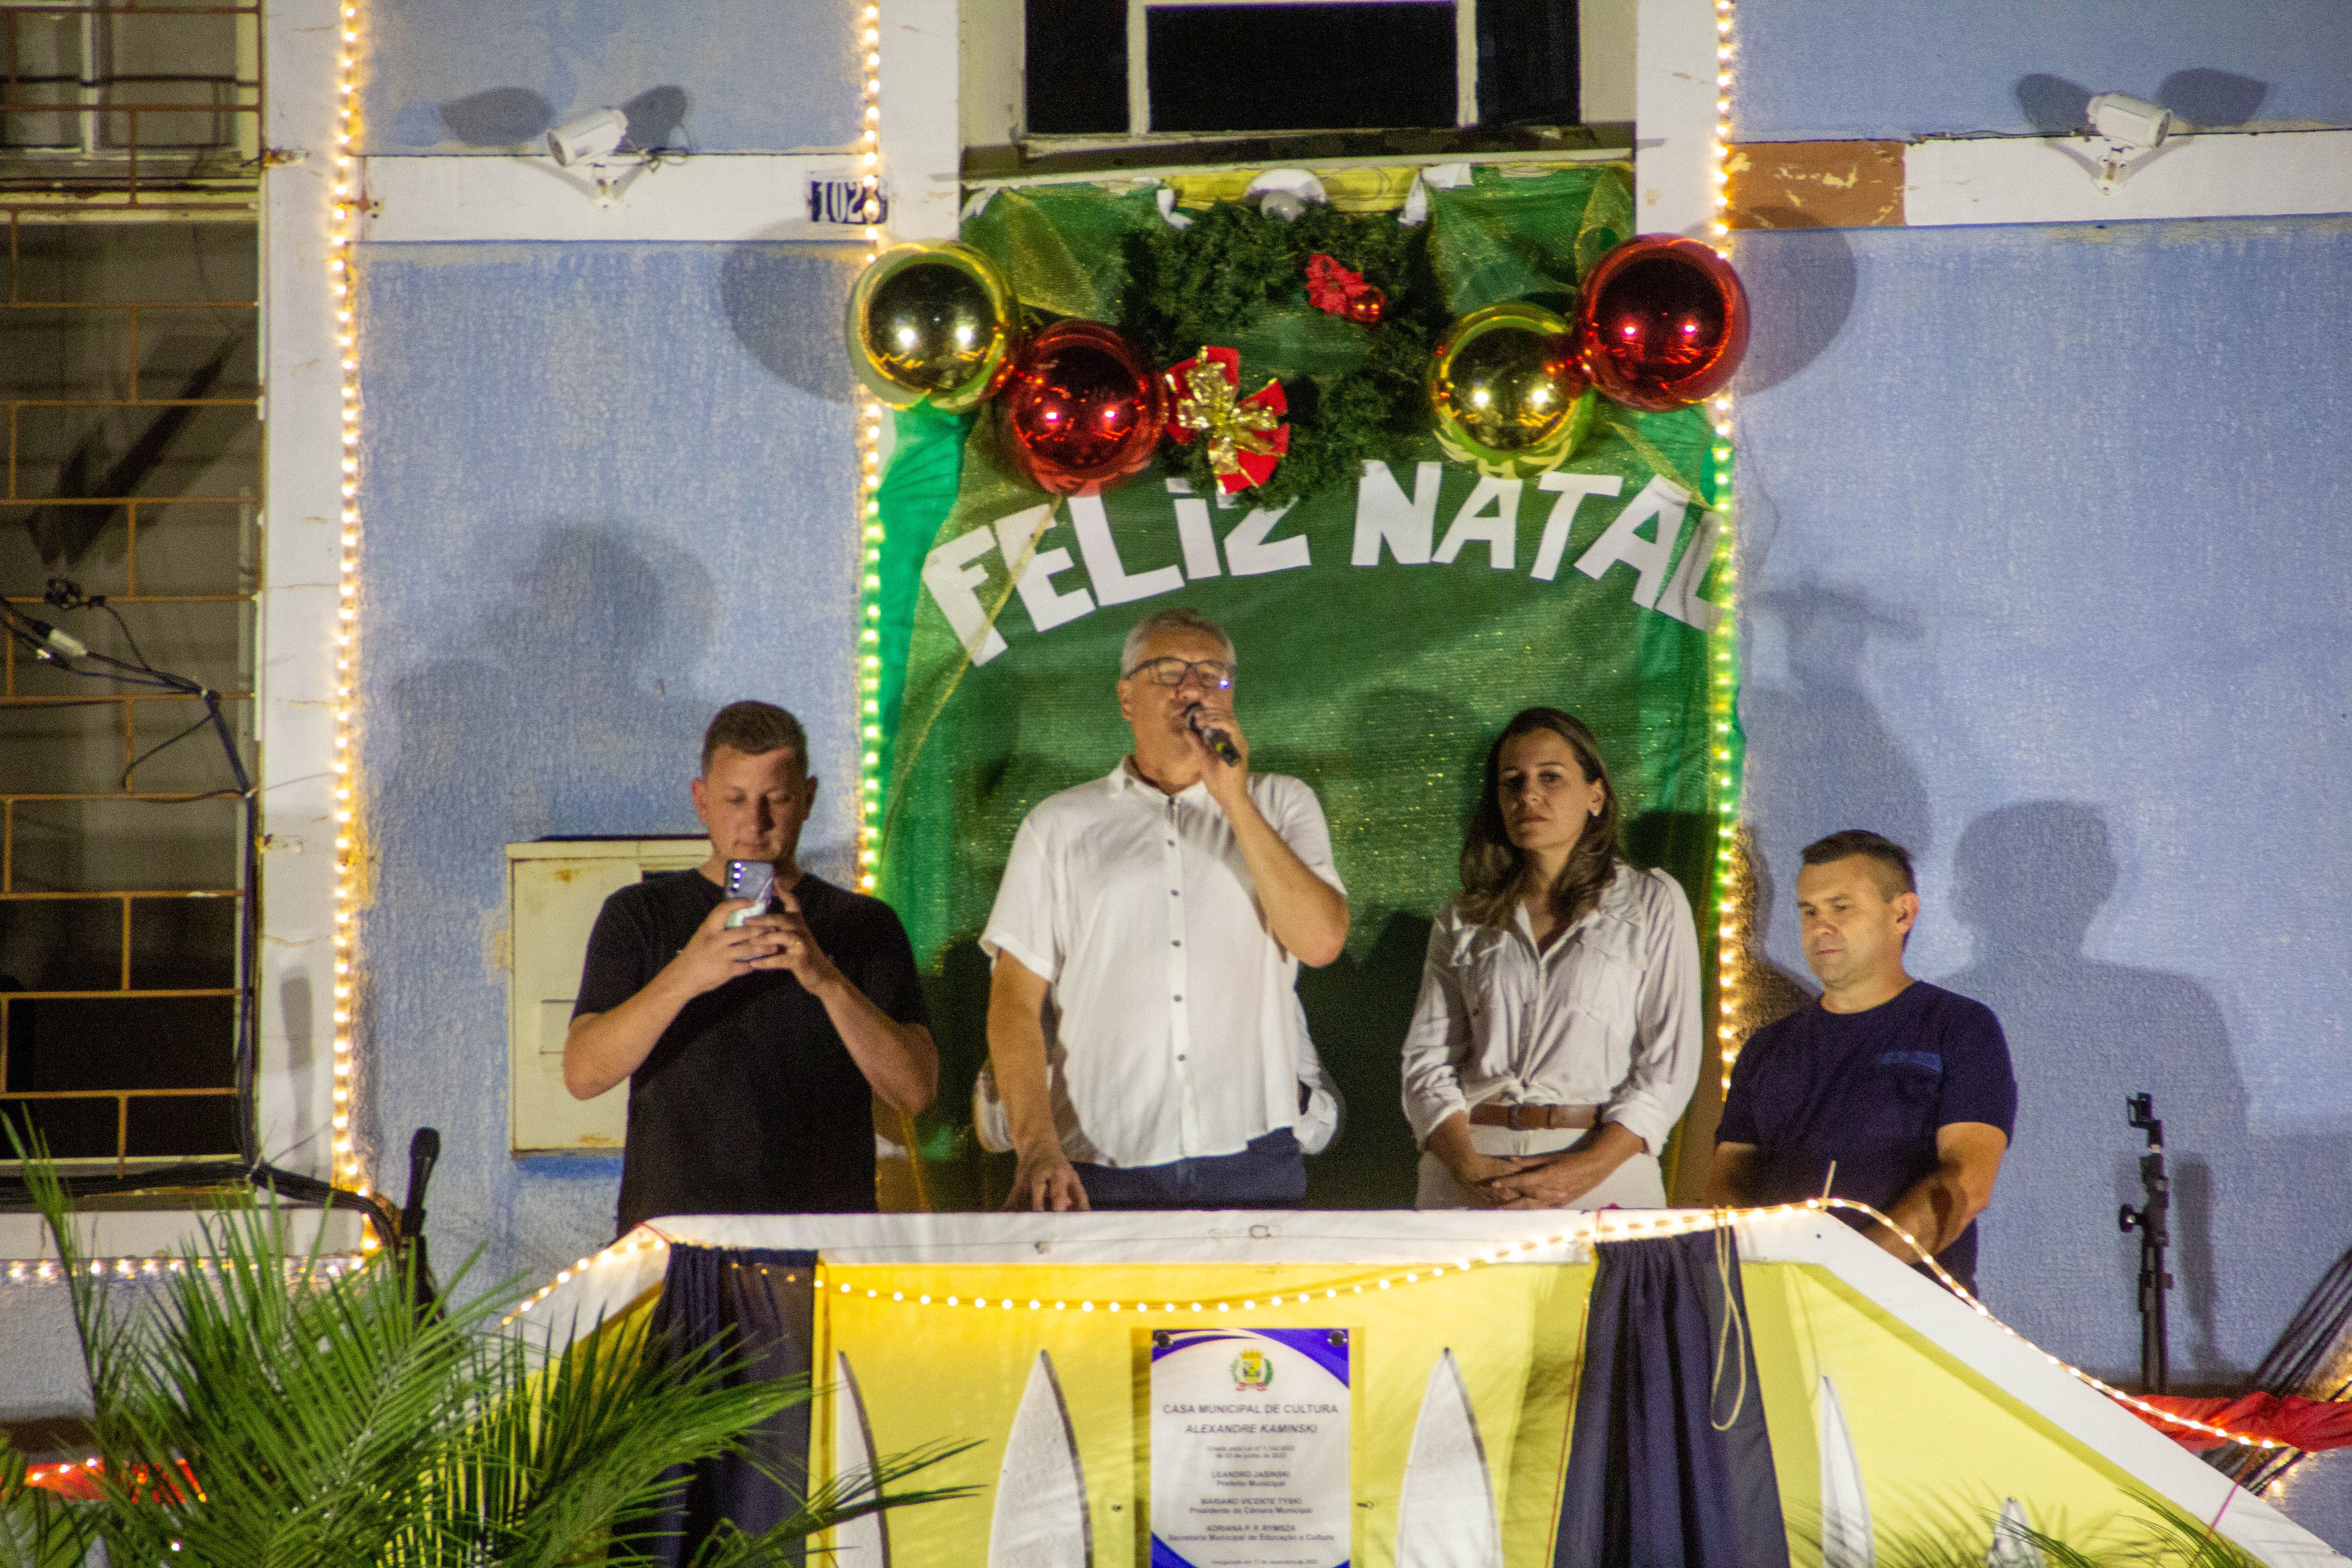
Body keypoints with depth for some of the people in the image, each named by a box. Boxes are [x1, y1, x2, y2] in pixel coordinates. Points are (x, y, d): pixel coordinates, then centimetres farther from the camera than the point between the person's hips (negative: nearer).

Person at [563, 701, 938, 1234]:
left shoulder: (864, 925, 13)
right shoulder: (640, 915, 13)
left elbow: (915, 1090, 0)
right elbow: (583, 1075, -1)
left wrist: (828, 981, -15)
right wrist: (684, 978, -17)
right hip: (673, 1230, 0)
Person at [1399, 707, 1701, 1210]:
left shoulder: (1653, 903, 9)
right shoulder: (1463, 919, 16)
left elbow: (1670, 1064, 2)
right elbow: (1427, 1059, 8)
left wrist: (1586, 1170, -11)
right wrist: (1469, 1166, -10)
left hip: (1603, 1169, -2)